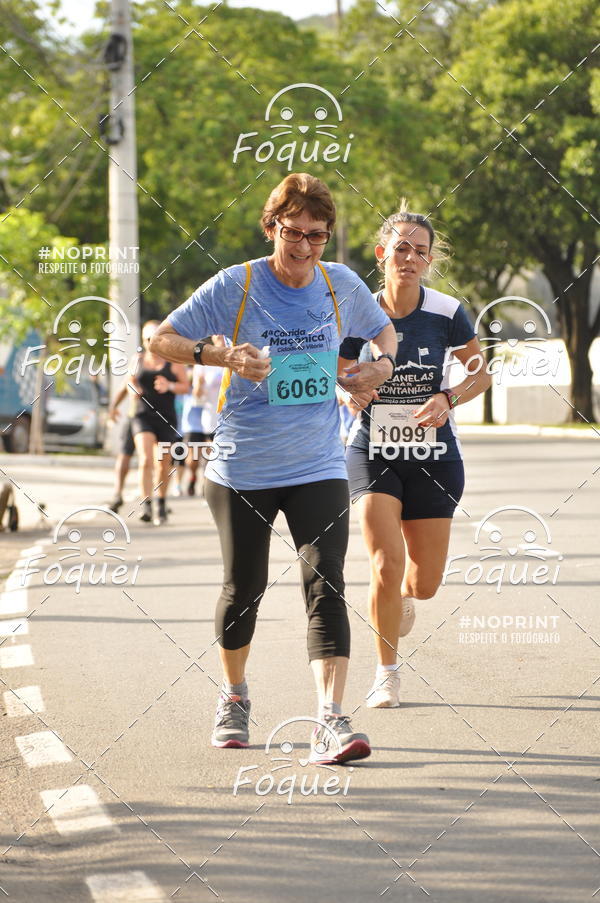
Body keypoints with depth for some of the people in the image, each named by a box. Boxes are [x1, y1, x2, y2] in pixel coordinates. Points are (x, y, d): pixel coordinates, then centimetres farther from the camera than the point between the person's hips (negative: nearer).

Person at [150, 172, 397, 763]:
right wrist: (223, 355, -23)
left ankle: (331, 720, -21)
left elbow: (382, 330, 21)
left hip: (318, 467, 1)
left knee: (325, 585, -14)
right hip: (242, 468, -1)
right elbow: (161, 340, -7)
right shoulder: (234, 286, -8)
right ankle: (233, 696, 37)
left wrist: (382, 363, -1)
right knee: (244, 588, 10)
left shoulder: (341, 285, 1)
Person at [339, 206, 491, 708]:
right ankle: (387, 673, 3)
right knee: (386, 566, -17)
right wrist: (350, 394, -18)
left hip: (433, 454, 1)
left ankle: (402, 597, 44)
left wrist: (449, 399, -16)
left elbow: (481, 373, 4)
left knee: (426, 584, 4)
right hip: (373, 453, -1)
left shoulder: (447, 313, -6)